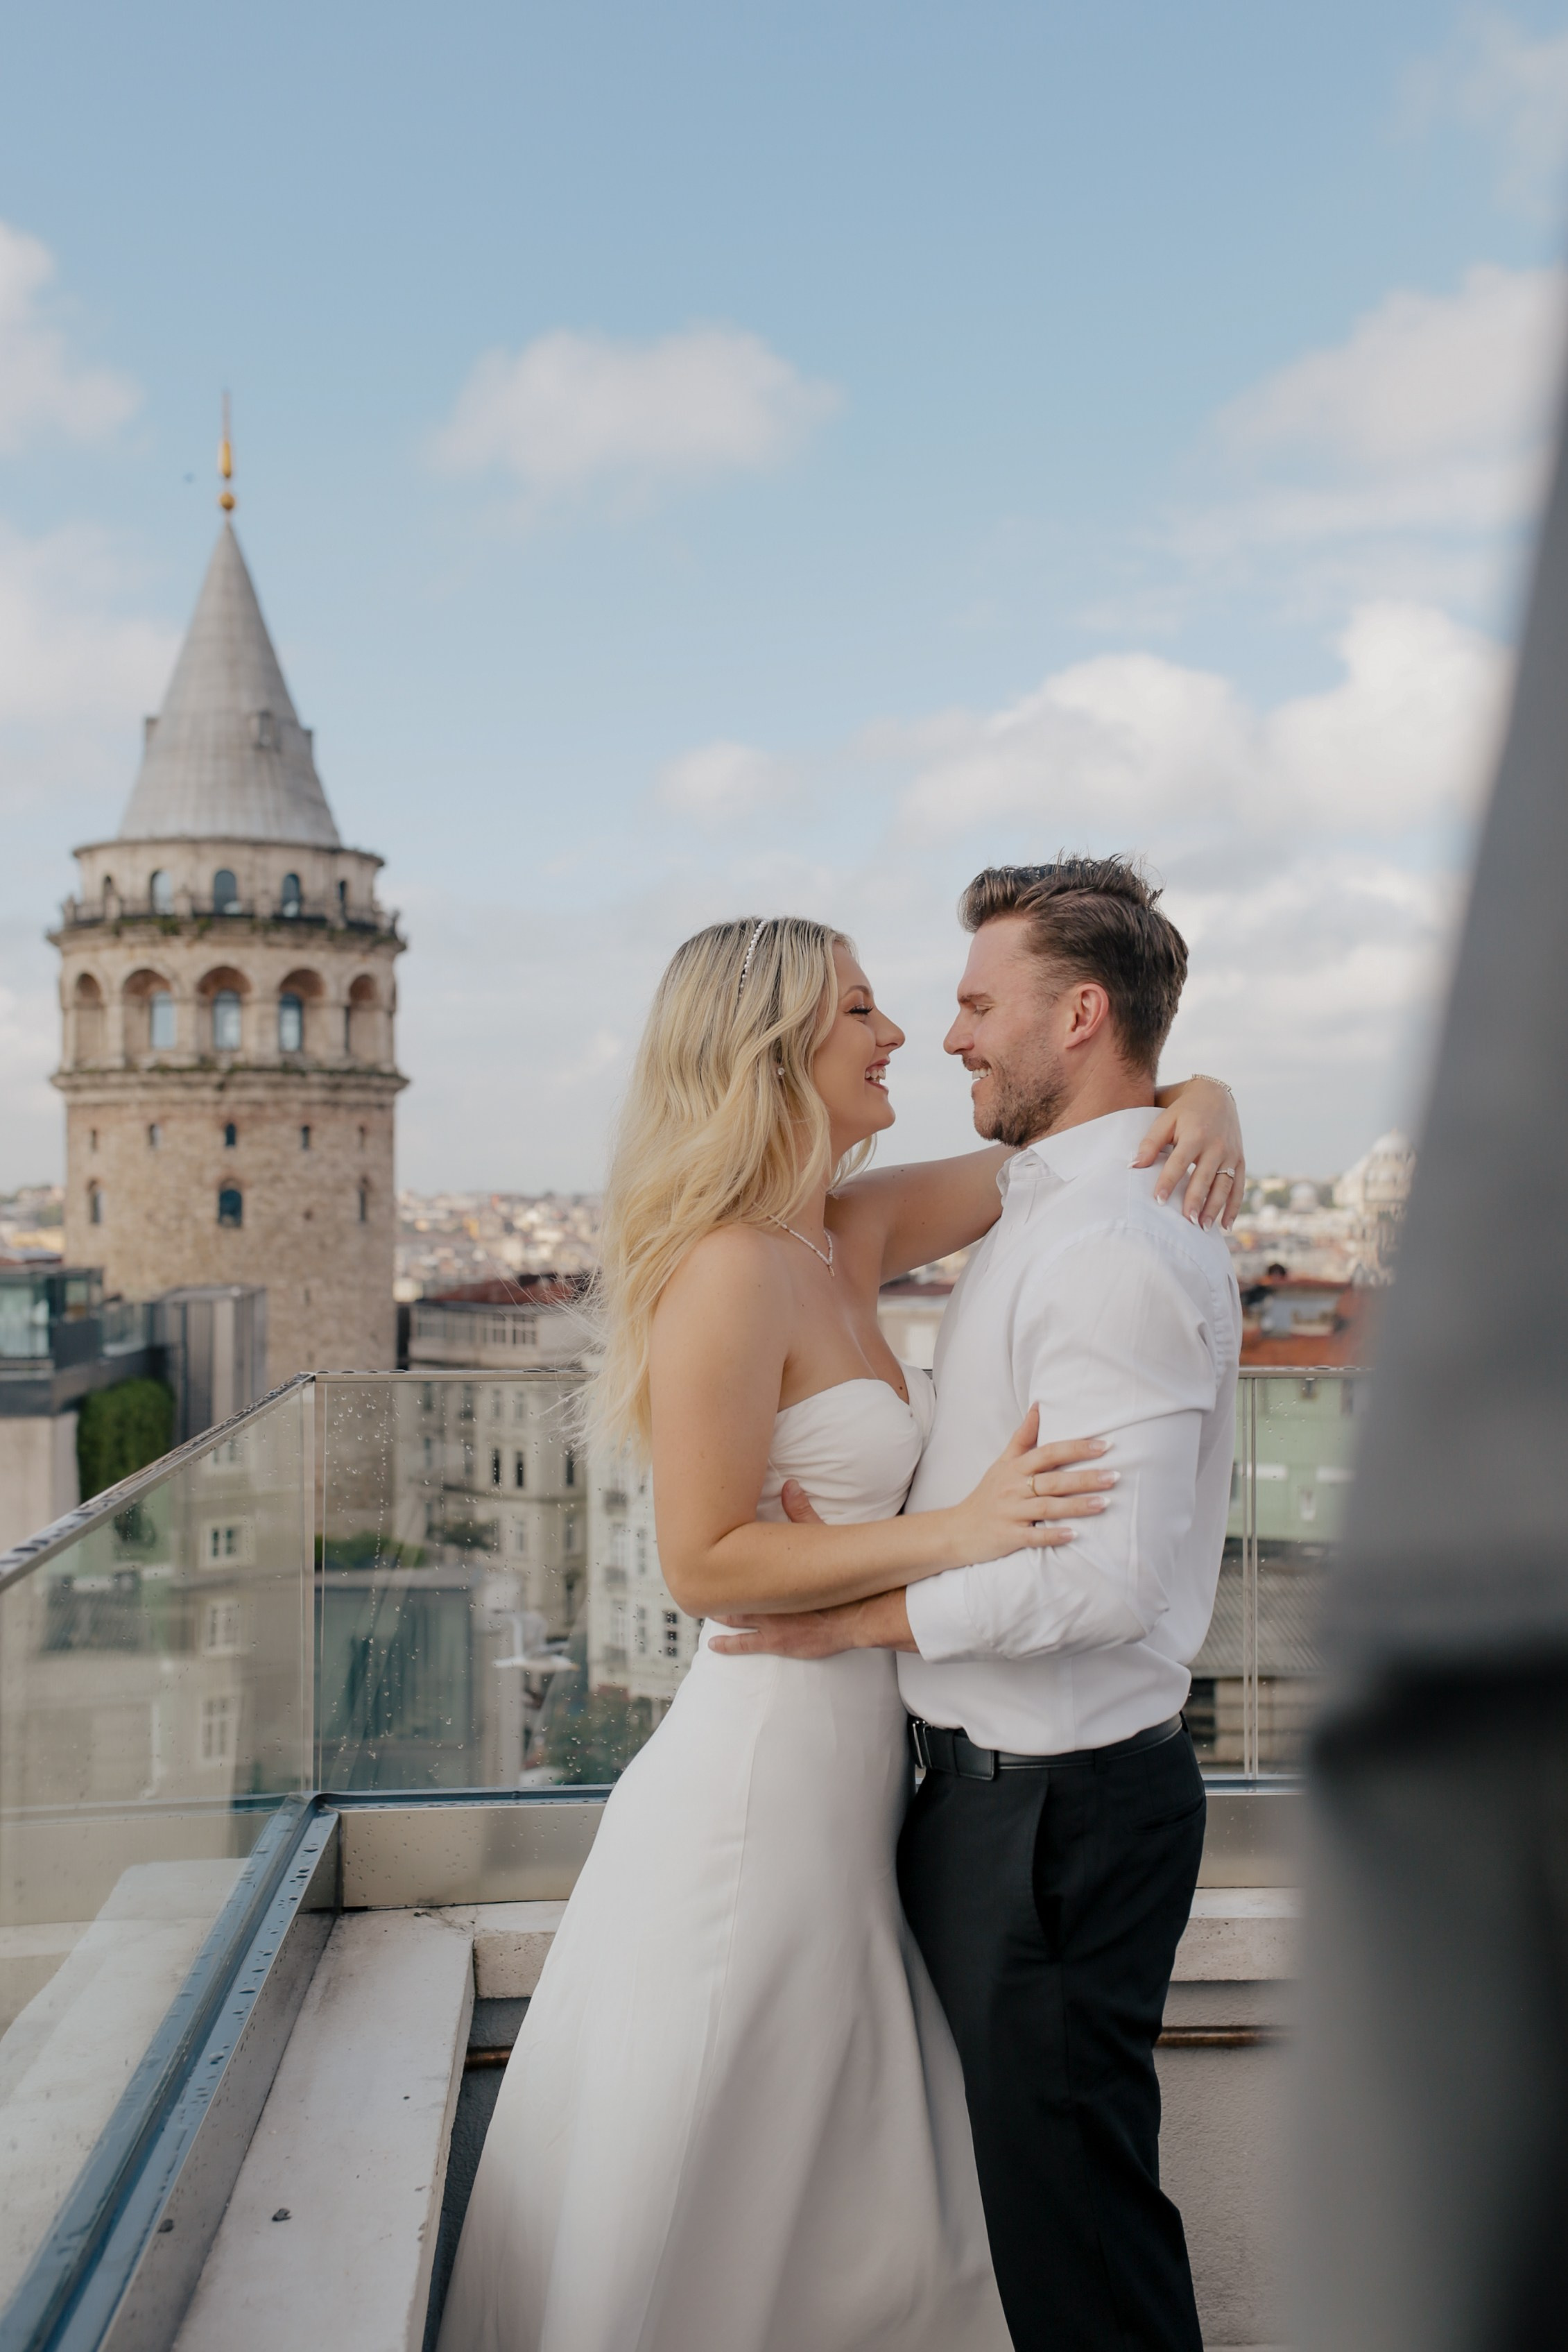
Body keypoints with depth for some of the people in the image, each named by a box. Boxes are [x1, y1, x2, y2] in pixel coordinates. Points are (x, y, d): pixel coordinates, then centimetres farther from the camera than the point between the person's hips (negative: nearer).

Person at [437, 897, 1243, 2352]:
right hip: (766, 1756, -8)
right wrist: (954, 1534, -22)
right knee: (707, 2218, 12)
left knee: (851, 2204, 23)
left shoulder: (851, 1237, 5)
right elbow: (703, 1564, -20)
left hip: (858, 1754, 8)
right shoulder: (730, 1268, -19)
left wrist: (1198, 1105, -5)